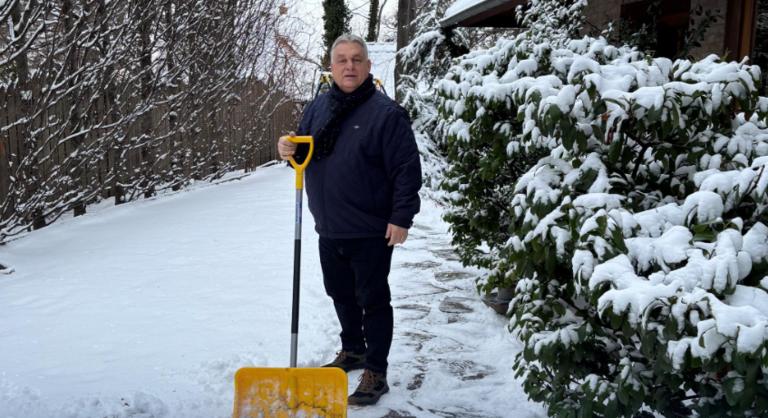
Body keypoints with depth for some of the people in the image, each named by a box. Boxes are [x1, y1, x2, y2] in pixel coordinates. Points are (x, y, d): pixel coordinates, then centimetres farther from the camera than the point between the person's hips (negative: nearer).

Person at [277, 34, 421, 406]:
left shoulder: (385, 112, -12)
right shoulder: (317, 107, 8)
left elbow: (407, 169, -14)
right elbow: (306, 153, 19)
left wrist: (401, 218, -17)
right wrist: (291, 150, -5)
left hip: (371, 231, -7)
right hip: (329, 229, 7)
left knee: (373, 301, 2)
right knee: (340, 295, 20)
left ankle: (375, 372, 11)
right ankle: (352, 350, 39)